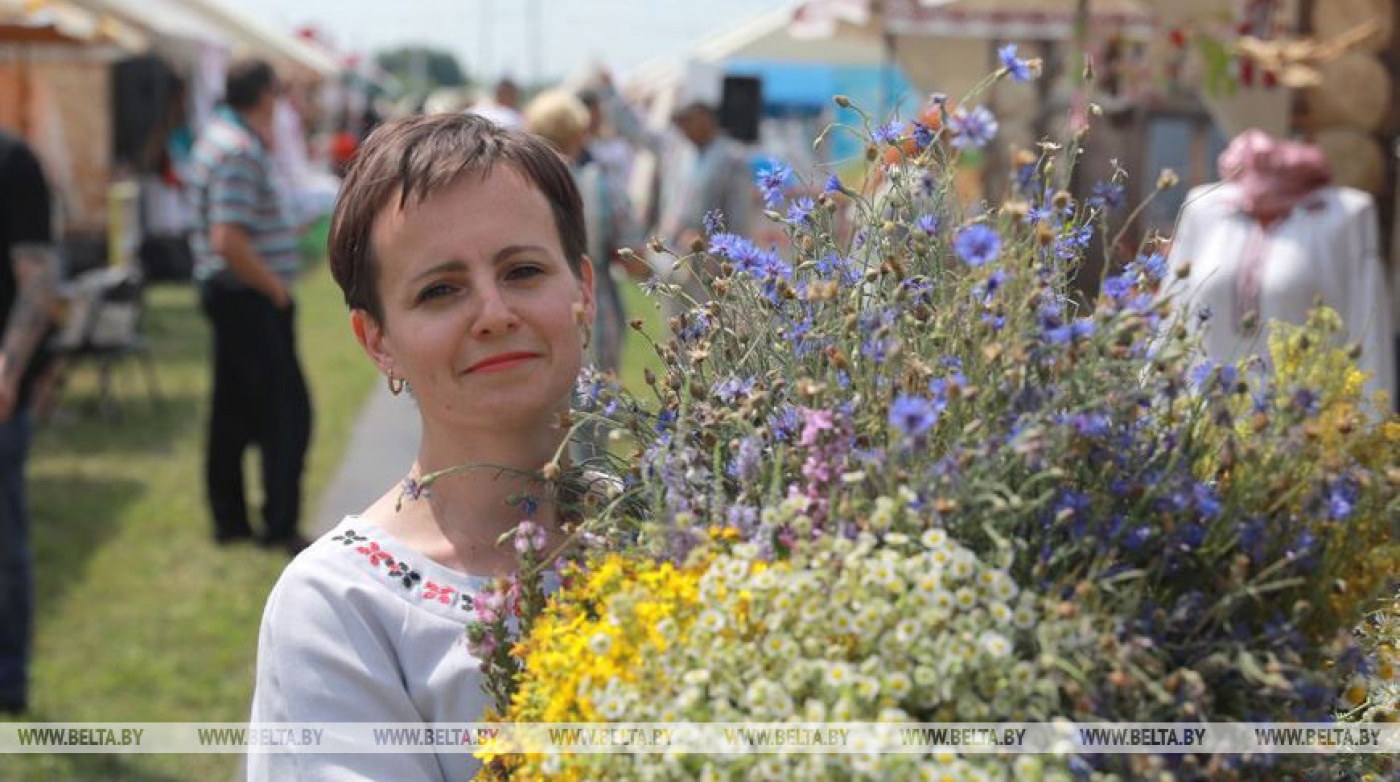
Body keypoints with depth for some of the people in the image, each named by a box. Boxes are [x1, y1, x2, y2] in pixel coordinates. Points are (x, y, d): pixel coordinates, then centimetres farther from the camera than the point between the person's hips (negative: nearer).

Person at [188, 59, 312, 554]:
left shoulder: (220, 134, 12)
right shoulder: (241, 151, -20)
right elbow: (229, 240, -27)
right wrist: (275, 286, -17)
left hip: (227, 293, 10)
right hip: (251, 298, -10)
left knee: (234, 410, 14)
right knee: (285, 411, -5)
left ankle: (229, 519, 21)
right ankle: (280, 525, -2)